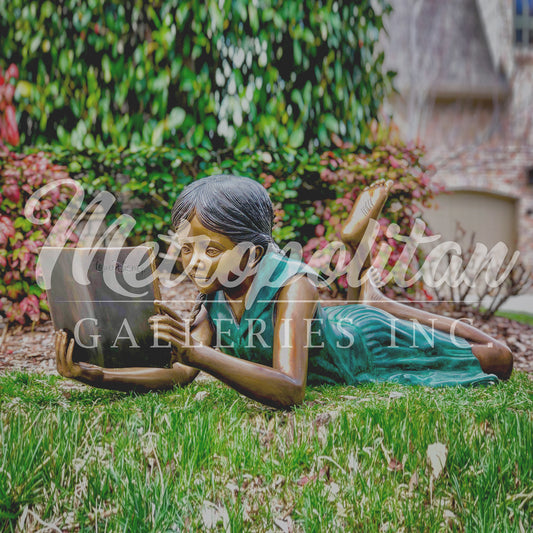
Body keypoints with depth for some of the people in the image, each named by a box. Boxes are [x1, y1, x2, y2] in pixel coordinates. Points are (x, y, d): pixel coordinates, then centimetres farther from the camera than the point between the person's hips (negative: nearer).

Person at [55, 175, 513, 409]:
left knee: (500, 361, 17)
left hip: (366, 343, -4)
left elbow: (288, 389, -55)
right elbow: (179, 375, -32)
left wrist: (196, 352, -66)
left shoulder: (293, 285, -45)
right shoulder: (213, 298, -26)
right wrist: (95, 375, -45)